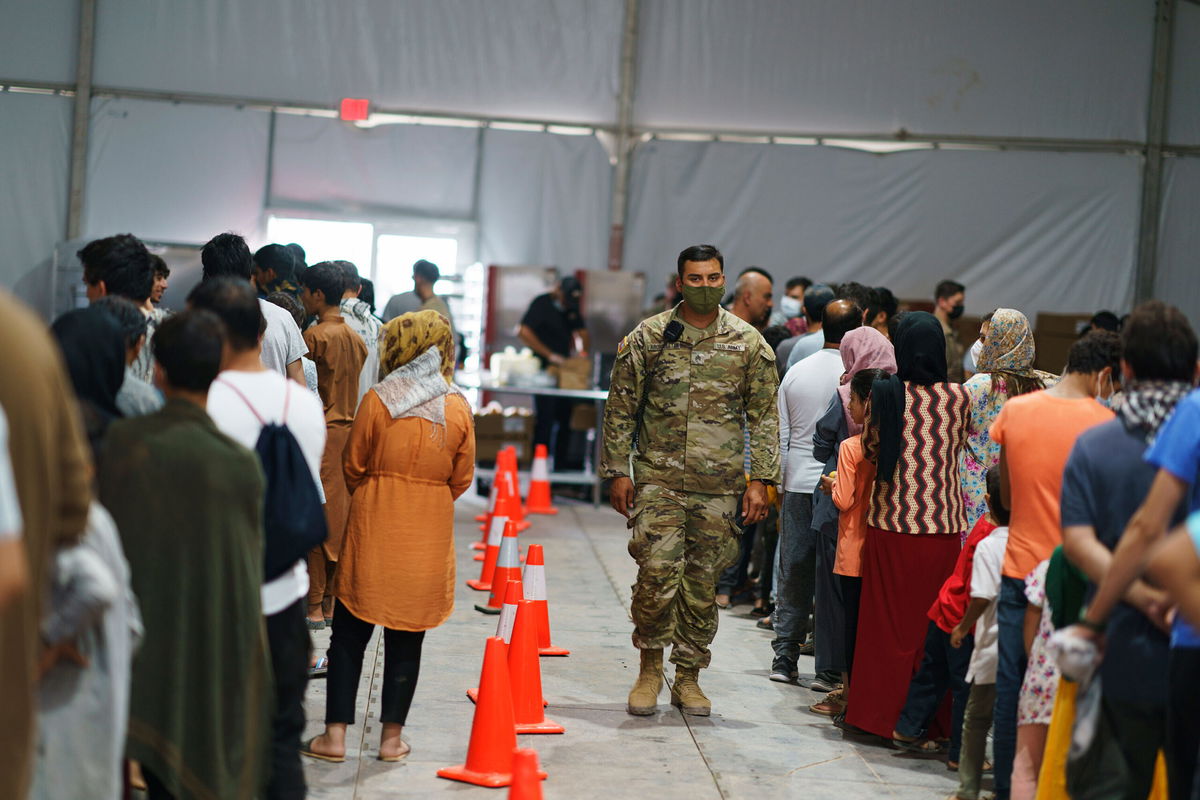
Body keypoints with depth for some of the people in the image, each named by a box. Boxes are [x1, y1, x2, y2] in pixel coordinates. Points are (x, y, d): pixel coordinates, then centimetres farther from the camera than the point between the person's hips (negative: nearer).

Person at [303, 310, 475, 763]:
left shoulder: (377, 401, -8)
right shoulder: (458, 409, -2)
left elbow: (353, 466, 0)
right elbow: (461, 479, 5)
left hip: (375, 525, -1)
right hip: (429, 534, 2)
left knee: (350, 634, 6)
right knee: (406, 640, 8)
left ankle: (335, 735, 6)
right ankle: (392, 737, 12)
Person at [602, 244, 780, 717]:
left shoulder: (748, 343, 5)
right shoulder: (648, 337, 3)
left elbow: (764, 416, 6)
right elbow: (621, 407, 7)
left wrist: (759, 480, -1)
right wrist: (617, 470, 2)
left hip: (719, 483, 1)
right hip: (658, 477, -1)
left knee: (703, 582, 6)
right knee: (658, 572, -12)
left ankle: (688, 677, 18)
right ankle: (650, 668, 7)